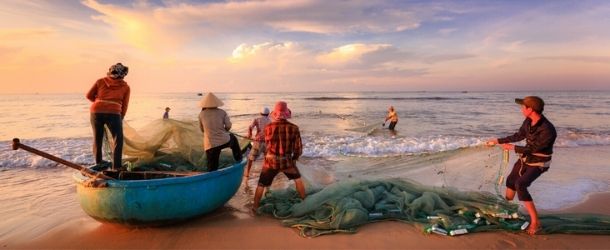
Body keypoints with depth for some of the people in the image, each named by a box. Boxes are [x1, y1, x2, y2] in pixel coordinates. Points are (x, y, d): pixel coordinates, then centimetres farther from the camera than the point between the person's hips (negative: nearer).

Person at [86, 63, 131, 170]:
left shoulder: (101, 81, 15)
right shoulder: (125, 87, 12)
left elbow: (89, 95, 14)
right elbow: (124, 106, 11)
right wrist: (120, 119, 22)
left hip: (96, 111, 3)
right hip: (113, 113, -3)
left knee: (97, 138, 17)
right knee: (118, 139, 6)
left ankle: (98, 163, 26)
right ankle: (116, 166, 0)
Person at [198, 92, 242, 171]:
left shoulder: (202, 114, 2)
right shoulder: (222, 112, 0)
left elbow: (202, 129, 12)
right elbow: (228, 126, -2)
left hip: (210, 145, 0)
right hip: (225, 141, 1)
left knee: (212, 168, 7)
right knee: (233, 138, 35)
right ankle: (238, 159, 43)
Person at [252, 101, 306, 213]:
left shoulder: (268, 127, -11)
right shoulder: (294, 128, -11)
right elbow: (298, 149, -5)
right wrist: (294, 158, 13)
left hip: (271, 161, 0)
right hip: (287, 161, 1)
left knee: (261, 185, 17)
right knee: (298, 179, 26)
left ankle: (254, 208, 24)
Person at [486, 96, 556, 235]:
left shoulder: (547, 130, -32)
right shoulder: (529, 121, -8)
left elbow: (533, 148, -25)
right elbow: (519, 136, 7)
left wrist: (513, 148, -16)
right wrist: (498, 141, 10)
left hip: (538, 164, -8)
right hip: (525, 159, 8)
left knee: (520, 185, -25)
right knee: (510, 180, 19)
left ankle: (535, 221, -16)